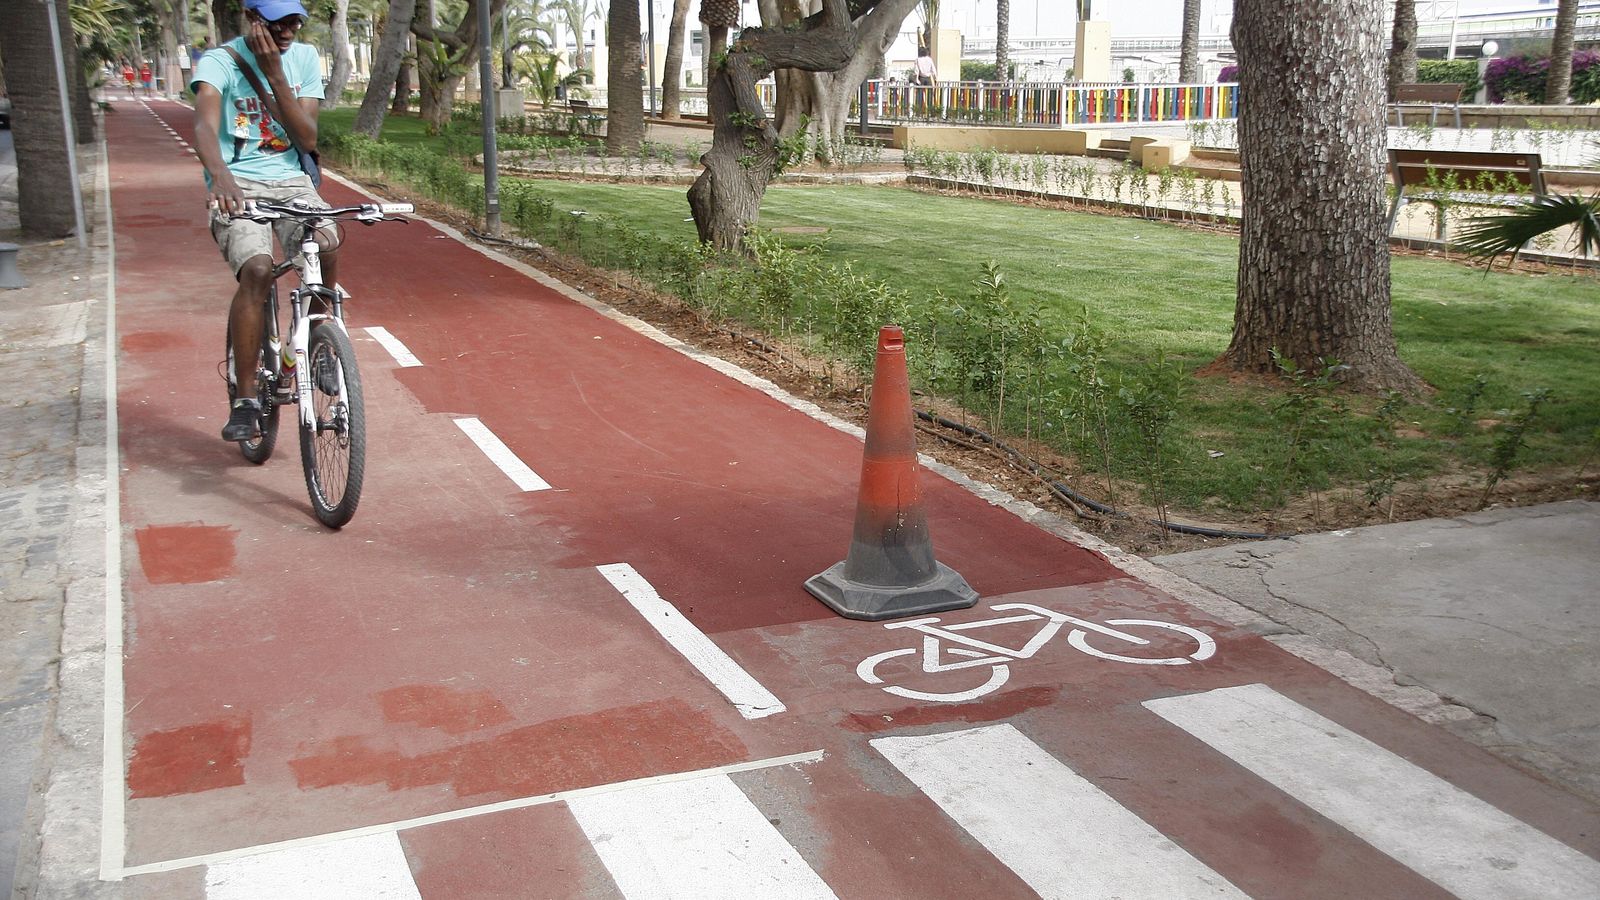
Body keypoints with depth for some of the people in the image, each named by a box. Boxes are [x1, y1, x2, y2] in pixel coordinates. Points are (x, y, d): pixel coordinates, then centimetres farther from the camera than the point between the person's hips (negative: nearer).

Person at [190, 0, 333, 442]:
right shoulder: (220, 61, -7)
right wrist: (220, 175, -47)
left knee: (325, 249, -27)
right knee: (257, 270, -29)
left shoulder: (304, 58, 6)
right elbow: (204, 126, -26)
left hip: (292, 181, 4)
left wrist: (275, 75, -13)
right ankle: (244, 399, -18)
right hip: (237, 185, -3)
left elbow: (308, 140, -3)